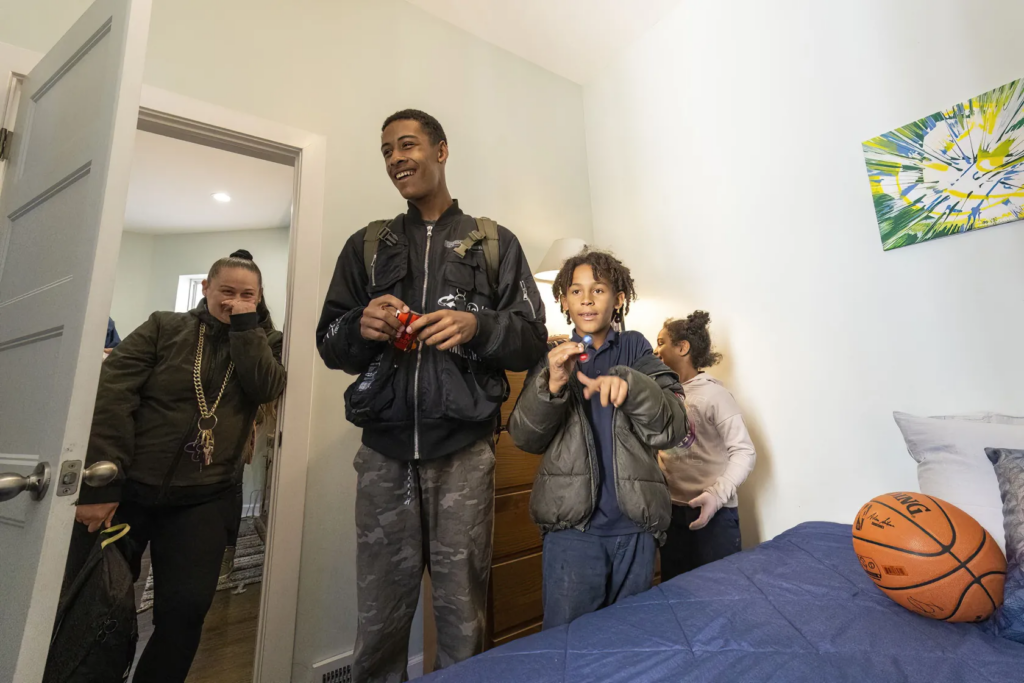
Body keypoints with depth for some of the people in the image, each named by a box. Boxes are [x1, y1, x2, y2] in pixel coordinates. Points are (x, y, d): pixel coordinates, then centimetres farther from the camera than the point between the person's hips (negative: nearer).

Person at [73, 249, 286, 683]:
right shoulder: (165, 327, 2)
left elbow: (267, 389, -14)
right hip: (128, 486, 0)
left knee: (186, 608, -4)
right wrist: (99, 484, -15)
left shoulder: (261, 342, 6)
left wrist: (246, 323, -13)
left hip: (202, 498, 0)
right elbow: (111, 396, -7)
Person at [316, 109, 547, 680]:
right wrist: (361, 326, -8)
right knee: (379, 617, 11)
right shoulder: (366, 246, 15)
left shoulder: (495, 243, 9)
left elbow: (532, 341, 5)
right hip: (384, 451, 2)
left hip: (464, 451, -1)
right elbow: (330, 344, 13)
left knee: (462, 616, 9)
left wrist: (477, 326, -14)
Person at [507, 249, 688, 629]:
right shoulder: (553, 359, 6)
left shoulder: (635, 350, 3)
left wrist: (630, 385, -26)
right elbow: (524, 439, -3)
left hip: (635, 525, 1)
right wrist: (552, 385, -21)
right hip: (572, 525, 0)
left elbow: (672, 429, -7)